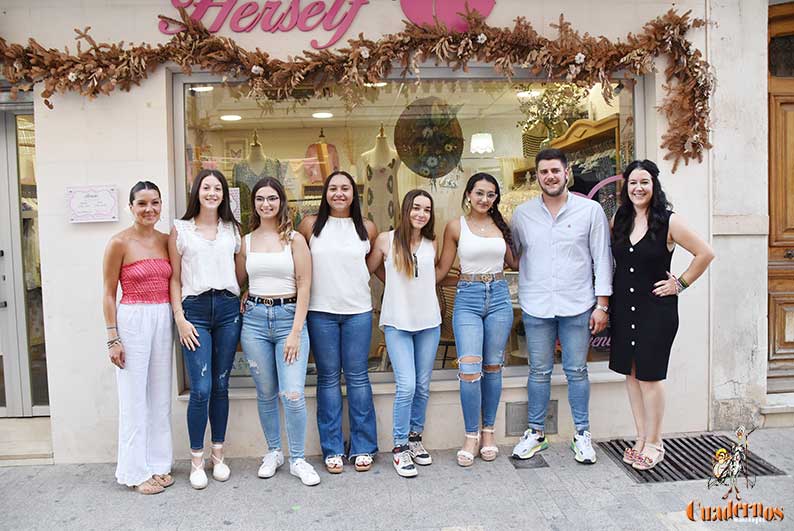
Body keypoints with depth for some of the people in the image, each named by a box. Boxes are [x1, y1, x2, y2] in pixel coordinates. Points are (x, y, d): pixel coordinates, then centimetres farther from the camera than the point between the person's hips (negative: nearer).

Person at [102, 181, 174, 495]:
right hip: (132, 321, -5)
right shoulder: (120, 243, -6)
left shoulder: (166, 240, 8)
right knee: (134, 398, 2)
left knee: (161, 396, 12)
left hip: (163, 321, 5)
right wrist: (113, 338, -9)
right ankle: (136, 471, 15)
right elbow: (108, 295, -5)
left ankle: (158, 463, 25)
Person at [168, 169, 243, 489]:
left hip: (228, 308, 2)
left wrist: (244, 305, 2)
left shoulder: (232, 229, 12)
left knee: (221, 386, 8)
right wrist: (180, 319, -5)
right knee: (201, 389, -7)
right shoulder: (180, 229, 6)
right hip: (195, 310, -2)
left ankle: (218, 455, 22)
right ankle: (197, 460, 10)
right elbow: (174, 278, 3)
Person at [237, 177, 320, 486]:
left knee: (293, 394, -9)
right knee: (266, 393, 10)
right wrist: (242, 305, -4)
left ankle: (297, 459, 9)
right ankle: (273, 452, 28)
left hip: (289, 317, -3)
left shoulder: (294, 240, 1)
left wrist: (295, 332, -10)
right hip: (255, 320, 3)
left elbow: (304, 287, -4)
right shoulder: (246, 241, 10)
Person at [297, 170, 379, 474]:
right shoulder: (311, 225, 3)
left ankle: (363, 447, 16)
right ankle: (332, 449, 16)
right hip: (321, 311, 0)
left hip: (358, 311, 1)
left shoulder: (367, 228, 6)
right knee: (328, 378, 6)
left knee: (357, 377, 4)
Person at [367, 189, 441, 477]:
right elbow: (370, 270, 9)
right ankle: (400, 448, 6)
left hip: (429, 322, 3)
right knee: (406, 386, -10)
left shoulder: (432, 244, 6)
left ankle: (415, 438, 27)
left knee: (423, 386, 9)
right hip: (397, 323, -3)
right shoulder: (386, 240, -2)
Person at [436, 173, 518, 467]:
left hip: (499, 297, 3)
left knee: (492, 367, 9)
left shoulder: (501, 224, 9)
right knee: (470, 370, -10)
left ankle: (488, 431, 24)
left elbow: (514, 261, 19)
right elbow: (442, 269, 6)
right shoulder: (456, 226, 1)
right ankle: (471, 436, 7)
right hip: (468, 299, -2)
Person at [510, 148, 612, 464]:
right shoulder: (522, 214, 4)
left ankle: (582, 434, 23)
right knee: (539, 372, 10)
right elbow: (513, 256, 12)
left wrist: (602, 304, -4)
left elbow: (602, 259, -1)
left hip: (577, 306, -1)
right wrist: (521, 293, 5)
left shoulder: (591, 210, -1)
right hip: (536, 307, 1)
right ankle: (535, 432, 23)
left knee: (576, 371, 8)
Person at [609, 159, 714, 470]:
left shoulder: (668, 221, -8)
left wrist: (680, 284, -5)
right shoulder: (619, 220, 5)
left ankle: (654, 444, 16)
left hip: (656, 309, -5)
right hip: (624, 308, 5)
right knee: (631, 373, 10)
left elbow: (705, 253, -4)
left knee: (649, 375, 0)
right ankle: (641, 439, 23)